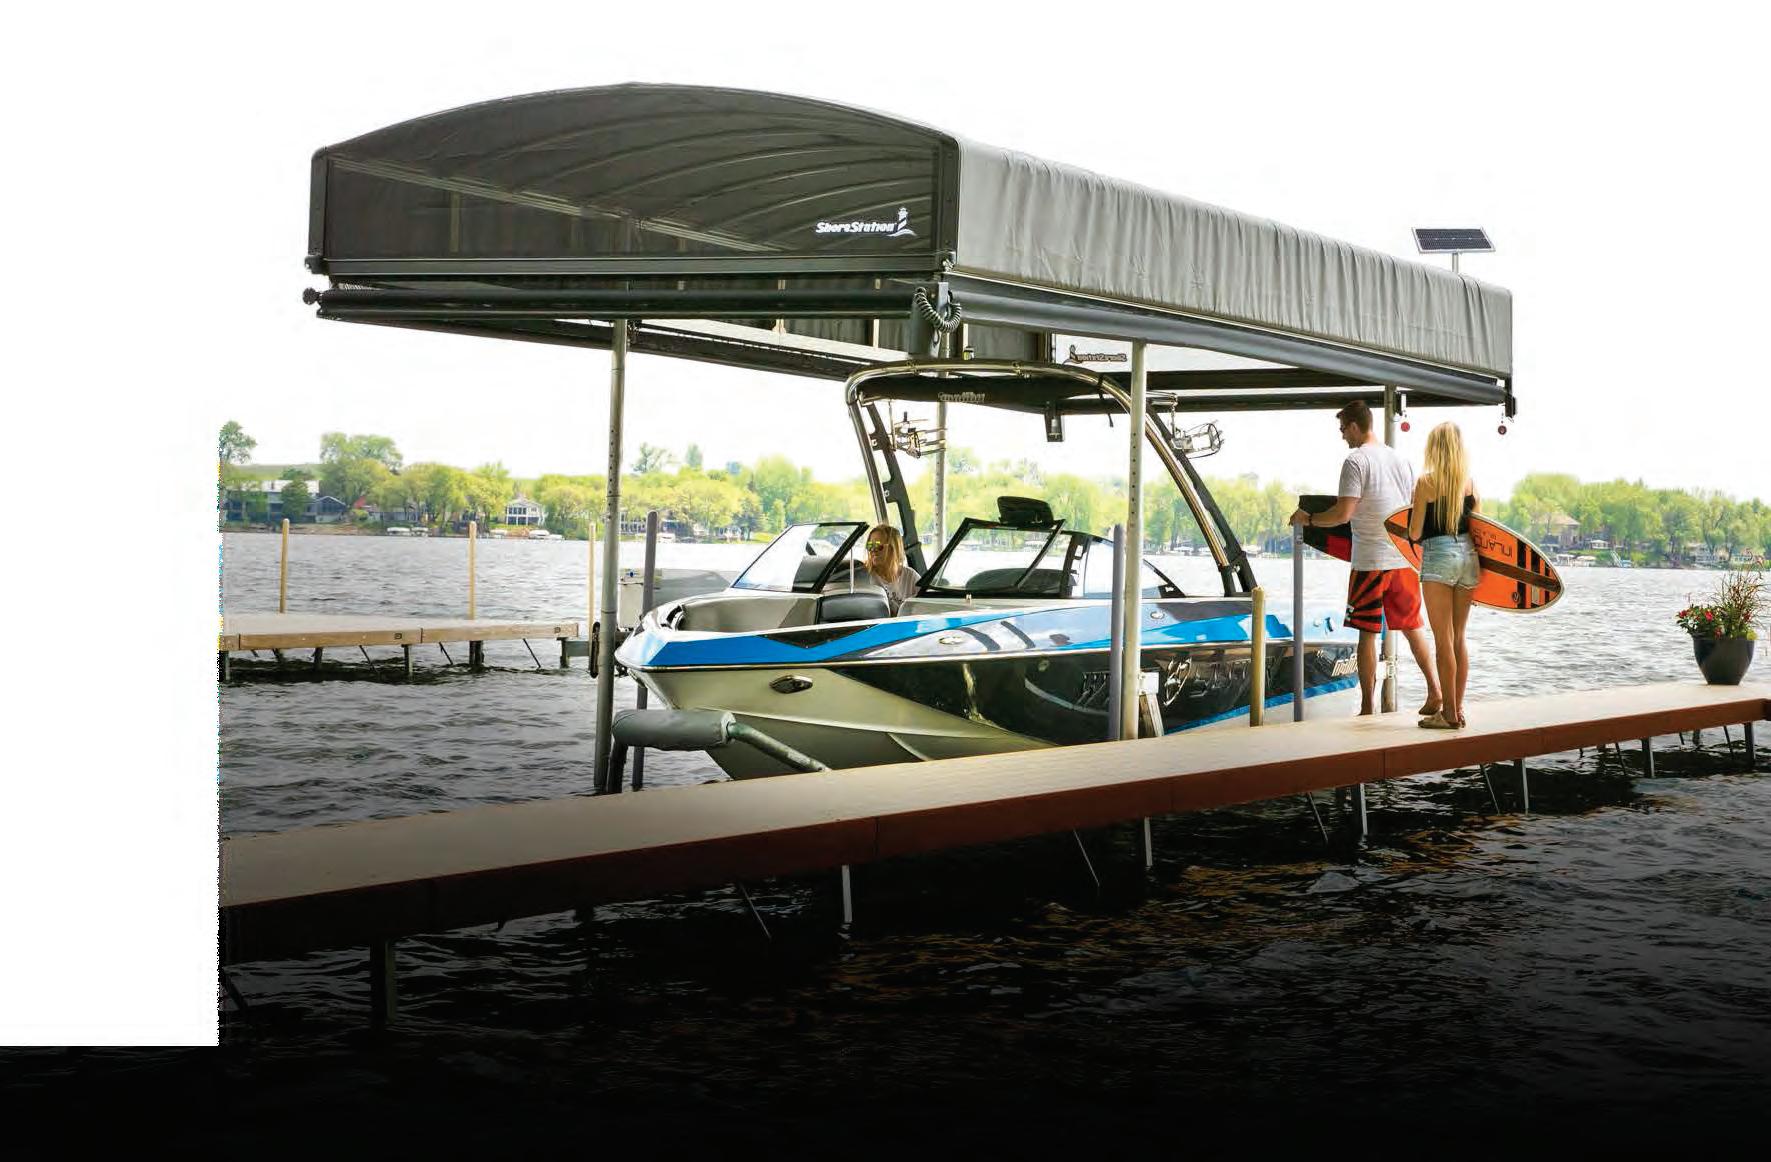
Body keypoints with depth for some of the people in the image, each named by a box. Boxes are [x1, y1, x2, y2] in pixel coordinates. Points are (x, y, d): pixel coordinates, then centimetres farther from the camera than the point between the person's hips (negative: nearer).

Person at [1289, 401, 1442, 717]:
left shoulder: (1356, 461, -10)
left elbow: (1343, 513, -18)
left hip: (1370, 560, -6)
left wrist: (1308, 519, -3)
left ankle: (1367, 707, 1)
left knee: (1367, 633, 0)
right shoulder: (1401, 460, 11)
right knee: (1411, 626, 15)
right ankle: (1434, 691, 9)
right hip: (1405, 558, 6)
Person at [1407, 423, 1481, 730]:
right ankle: (1457, 708, 17)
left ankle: (1449, 713, 0)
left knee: (1443, 639, -2)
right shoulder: (1471, 482, 7)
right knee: (1458, 638, 13)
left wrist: (1414, 518, 16)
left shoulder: (1426, 481, -6)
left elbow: (1414, 534, -6)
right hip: (1468, 555, 5)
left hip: (1438, 556, -5)